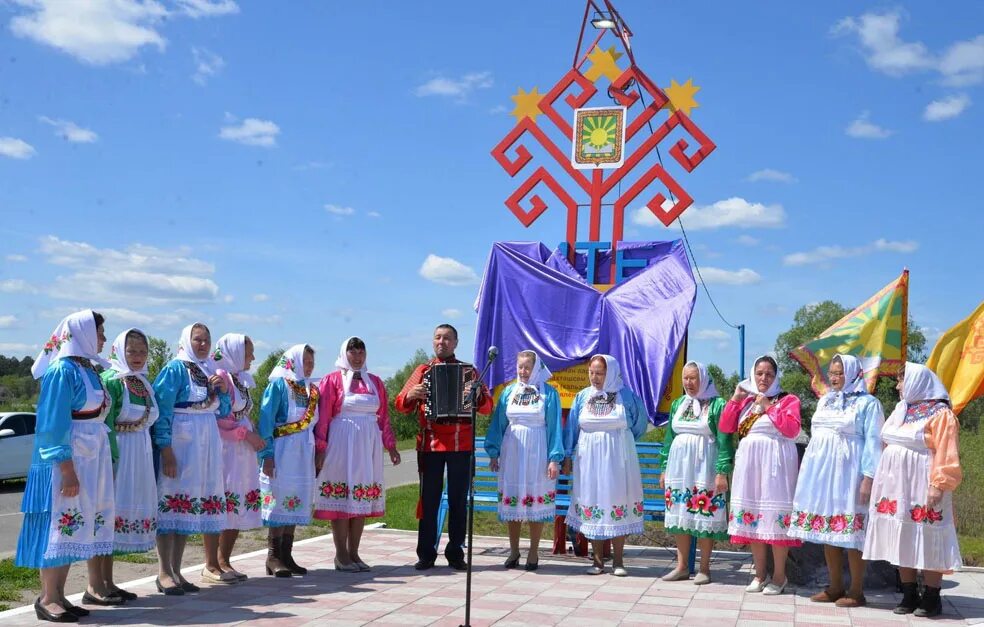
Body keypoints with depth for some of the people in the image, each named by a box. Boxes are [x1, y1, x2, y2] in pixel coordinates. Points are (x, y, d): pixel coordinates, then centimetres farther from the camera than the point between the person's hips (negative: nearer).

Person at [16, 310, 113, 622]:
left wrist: (102, 463, 16)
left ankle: (58, 595, 17)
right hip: (66, 459, -9)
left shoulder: (88, 368, 13)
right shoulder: (63, 370, -13)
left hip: (90, 459, 9)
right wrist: (66, 468, -21)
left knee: (73, 527, 10)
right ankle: (47, 599, 4)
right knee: (59, 525, -4)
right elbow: (54, 423, -17)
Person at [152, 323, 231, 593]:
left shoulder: (209, 370, 17)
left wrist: (223, 391, 2)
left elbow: (222, 411, 22)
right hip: (180, 442, -7)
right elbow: (161, 410, -12)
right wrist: (165, 449, -20)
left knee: (187, 504, 8)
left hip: (207, 444, 7)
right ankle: (165, 573, -3)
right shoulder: (175, 368, -5)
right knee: (173, 500, -7)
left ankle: (176, 570, 13)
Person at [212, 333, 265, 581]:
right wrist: (245, 433, -14)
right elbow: (215, 418, -17)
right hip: (224, 450, -9)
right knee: (221, 505, -7)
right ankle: (212, 563, 0)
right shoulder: (220, 377, -10)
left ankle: (224, 561, 16)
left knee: (239, 508, 9)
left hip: (243, 452, 9)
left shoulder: (241, 379, 18)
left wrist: (254, 436, 11)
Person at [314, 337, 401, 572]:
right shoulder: (332, 380, 0)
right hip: (341, 444, -4)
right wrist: (320, 448, -10)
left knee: (362, 499, 6)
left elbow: (383, 417, 14)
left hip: (369, 445, 5)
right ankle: (341, 555, 5)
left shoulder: (375, 382, 14)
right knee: (341, 497, -2)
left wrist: (390, 445, 10)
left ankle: (354, 553, 15)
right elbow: (322, 417, -4)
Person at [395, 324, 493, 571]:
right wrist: (411, 395, -14)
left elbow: (488, 406, 2)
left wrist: (478, 395, -20)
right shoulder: (423, 371, 11)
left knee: (459, 500, 3)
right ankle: (426, 554, 8)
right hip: (429, 444, 0)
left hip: (461, 444, 0)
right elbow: (401, 404, 8)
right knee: (429, 499, 1)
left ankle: (455, 553, 12)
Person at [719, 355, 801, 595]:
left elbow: (792, 429, -14)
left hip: (774, 464, -5)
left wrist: (769, 408, -13)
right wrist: (735, 399, 2)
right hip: (749, 464, 5)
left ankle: (779, 576, 3)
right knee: (752, 515, 6)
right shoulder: (746, 400, 16)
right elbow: (725, 427, 9)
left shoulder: (788, 400, 1)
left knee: (774, 514, -7)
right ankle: (760, 574, 16)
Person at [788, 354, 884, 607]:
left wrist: (869, 477, -16)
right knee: (827, 530, 7)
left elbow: (873, 442, -8)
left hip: (848, 473, -6)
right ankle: (835, 587, 15)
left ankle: (856, 591, 3)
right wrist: (809, 470, 17)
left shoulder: (867, 403, -3)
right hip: (821, 471, 7)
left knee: (850, 531, -5)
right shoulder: (825, 401, 16)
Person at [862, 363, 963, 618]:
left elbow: (946, 453, -14)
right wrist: (882, 478, 16)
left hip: (921, 487, -7)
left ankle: (931, 598, 4)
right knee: (902, 540, 8)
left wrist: (938, 485, -20)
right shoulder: (900, 409, 15)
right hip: (896, 486, 7)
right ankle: (909, 595, 15)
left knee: (927, 541, -3)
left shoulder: (940, 413, -8)